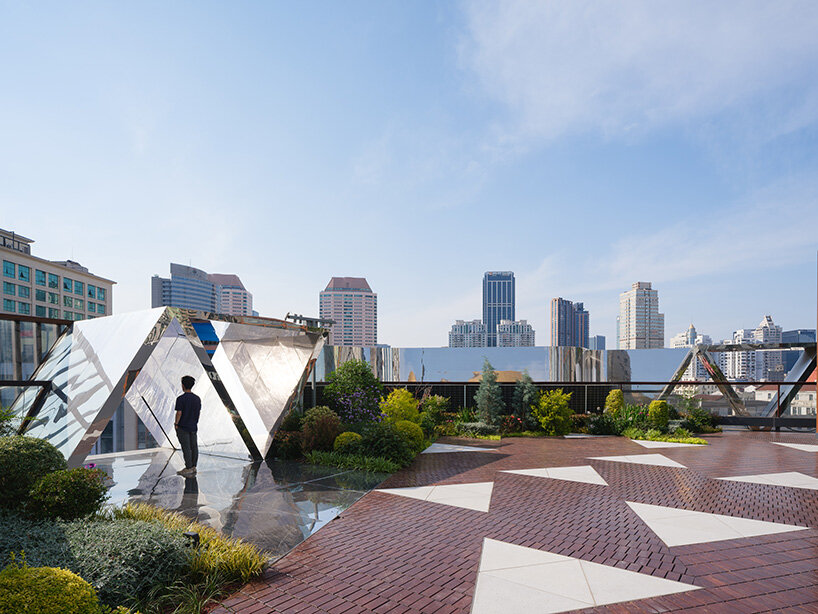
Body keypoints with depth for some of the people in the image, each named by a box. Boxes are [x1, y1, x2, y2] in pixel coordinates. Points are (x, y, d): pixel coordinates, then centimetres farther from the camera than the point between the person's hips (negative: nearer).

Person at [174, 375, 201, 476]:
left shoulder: (181, 399, -14)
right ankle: (193, 468, 16)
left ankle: (189, 469, 1)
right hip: (193, 427, 6)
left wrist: (176, 425, -4)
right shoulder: (197, 398, 3)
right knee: (194, 446, 9)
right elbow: (198, 412, 8)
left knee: (186, 447, -2)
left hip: (183, 427, -5)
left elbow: (179, 413, -16)